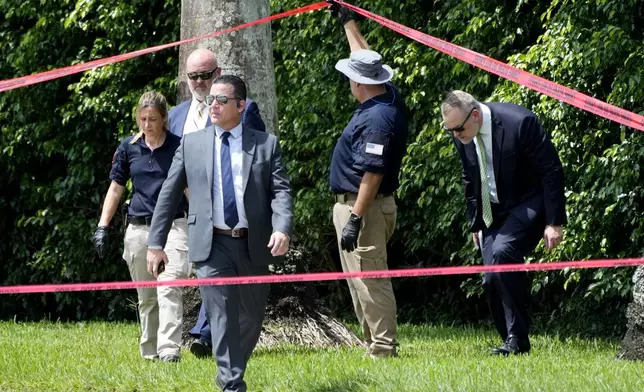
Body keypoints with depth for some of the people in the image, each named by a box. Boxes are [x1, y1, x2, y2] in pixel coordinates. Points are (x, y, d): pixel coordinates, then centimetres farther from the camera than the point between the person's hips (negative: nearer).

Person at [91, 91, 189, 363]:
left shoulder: (179, 146, 0)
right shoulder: (129, 147, 7)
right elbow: (115, 189, 13)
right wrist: (102, 227, 8)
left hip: (172, 225, -3)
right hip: (138, 228, 3)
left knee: (169, 288, -18)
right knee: (146, 297, 9)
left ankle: (169, 350, -24)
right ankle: (149, 352, 19)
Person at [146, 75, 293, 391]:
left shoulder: (266, 145, 4)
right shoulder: (192, 144, 7)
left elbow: (281, 191, -3)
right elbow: (169, 193, 9)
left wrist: (283, 228, -22)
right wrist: (155, 242, 5)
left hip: (254, 245, 1)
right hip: (211, 246, -1)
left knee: (251, 317, 11)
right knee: (222, 317, -9)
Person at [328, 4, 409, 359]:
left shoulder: (377, 119, -22)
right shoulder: (389, 100, 7)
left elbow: (373, 174, -25)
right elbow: (366, 59, 25)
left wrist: (355, 219, -25)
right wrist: (348, 23, 34)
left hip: (363, 207, -11)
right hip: (357, 205, 11)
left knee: (369, 279, -9)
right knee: (361, 280, 15)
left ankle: (383, 349, -9)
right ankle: (374, 344, 19)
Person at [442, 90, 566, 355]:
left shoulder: (520, 123, -25)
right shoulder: (461, 135, -5)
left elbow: (552, 171, -17)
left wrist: (554, 223, -16)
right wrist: (475, 222, 14)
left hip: (528, 204, -7)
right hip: (493, 212, 7)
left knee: (502, 252, -29)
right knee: (491, 280, -2)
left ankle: (517, 338, -21)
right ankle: (514, 343, 12)